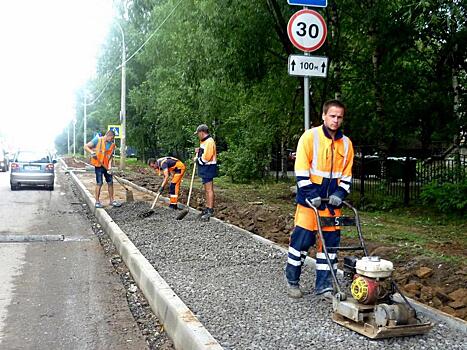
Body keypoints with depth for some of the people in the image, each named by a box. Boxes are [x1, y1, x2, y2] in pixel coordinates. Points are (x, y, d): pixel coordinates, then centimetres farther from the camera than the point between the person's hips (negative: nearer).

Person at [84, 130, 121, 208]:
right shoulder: (97, 140, -8)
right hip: (98, 165, -5)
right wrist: (92, 152, -26)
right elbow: (86, 147, -8)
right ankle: (97, 202, 5)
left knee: (110, 182, 7)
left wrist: (109, 166, -10)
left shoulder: (112, 144, 5)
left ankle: (111, 200, 18)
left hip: (107, 166, 5)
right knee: (99, 183, -5)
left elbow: (111, 156, 3)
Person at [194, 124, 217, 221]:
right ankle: (208, 208, 23)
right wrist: (198, 151, 5)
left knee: (209, 189, -9)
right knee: (207, 190, 15)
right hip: (204, 169, 11)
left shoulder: (209, 142, -18)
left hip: (208, 168, -11)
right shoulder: (203, 141, 16)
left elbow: (205, 158, -23)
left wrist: (197, 159, -6)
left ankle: (210, 211, -7)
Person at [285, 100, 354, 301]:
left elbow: (346, 174, 12)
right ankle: (292, 282, 16)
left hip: (332, 201, 5)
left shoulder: (346, 143, 9)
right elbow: (301, 170, -11)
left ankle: (324, 286, 16)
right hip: (310, 198, -5)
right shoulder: (310, 137, -7)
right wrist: (310, 194, -17)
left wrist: (340, 193, -4)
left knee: (330, 242, 6)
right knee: (302, 239, -1)